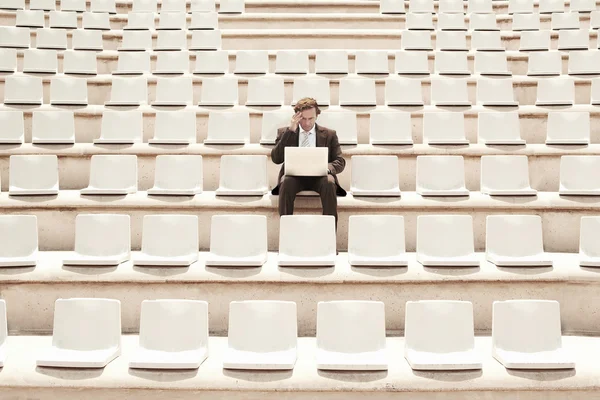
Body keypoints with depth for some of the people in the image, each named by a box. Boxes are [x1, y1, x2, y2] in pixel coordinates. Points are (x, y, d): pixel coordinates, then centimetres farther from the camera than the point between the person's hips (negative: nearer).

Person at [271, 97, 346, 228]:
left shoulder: (329, 134, 15)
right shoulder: (284, 132, 14)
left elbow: (340, 162, 8)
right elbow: (276, 158, 0)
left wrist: (328, 167, -17)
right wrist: (290, 131, -6)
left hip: (319, 175, 0)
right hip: (294, 174, 0)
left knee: (329, 183, -35)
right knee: (286, 182, -36)